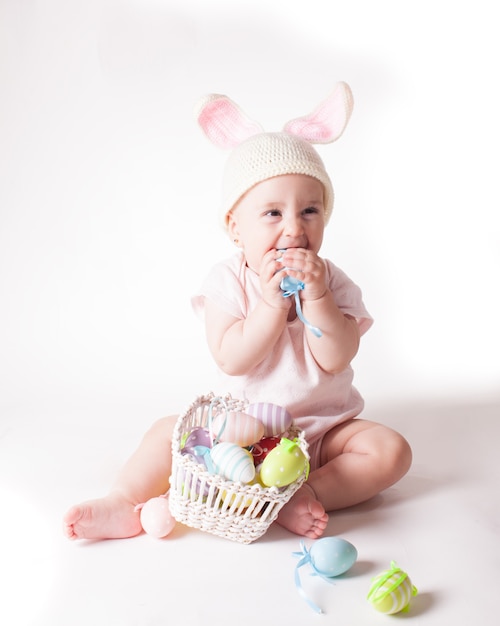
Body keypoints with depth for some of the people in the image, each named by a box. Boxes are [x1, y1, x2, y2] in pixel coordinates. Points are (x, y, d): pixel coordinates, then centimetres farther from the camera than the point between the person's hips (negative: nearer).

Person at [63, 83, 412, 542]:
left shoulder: (331, 281, -8)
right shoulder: (227, 281, -11)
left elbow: (336, 359, -19)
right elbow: (232, 360, -22)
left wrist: (315, 295, -30)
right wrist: (272, 302, -31)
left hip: (323, 428, 1)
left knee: (391, 451, -19)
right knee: (170, 432, -14)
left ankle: (308, 495, -25)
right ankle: (122, 505, -5)